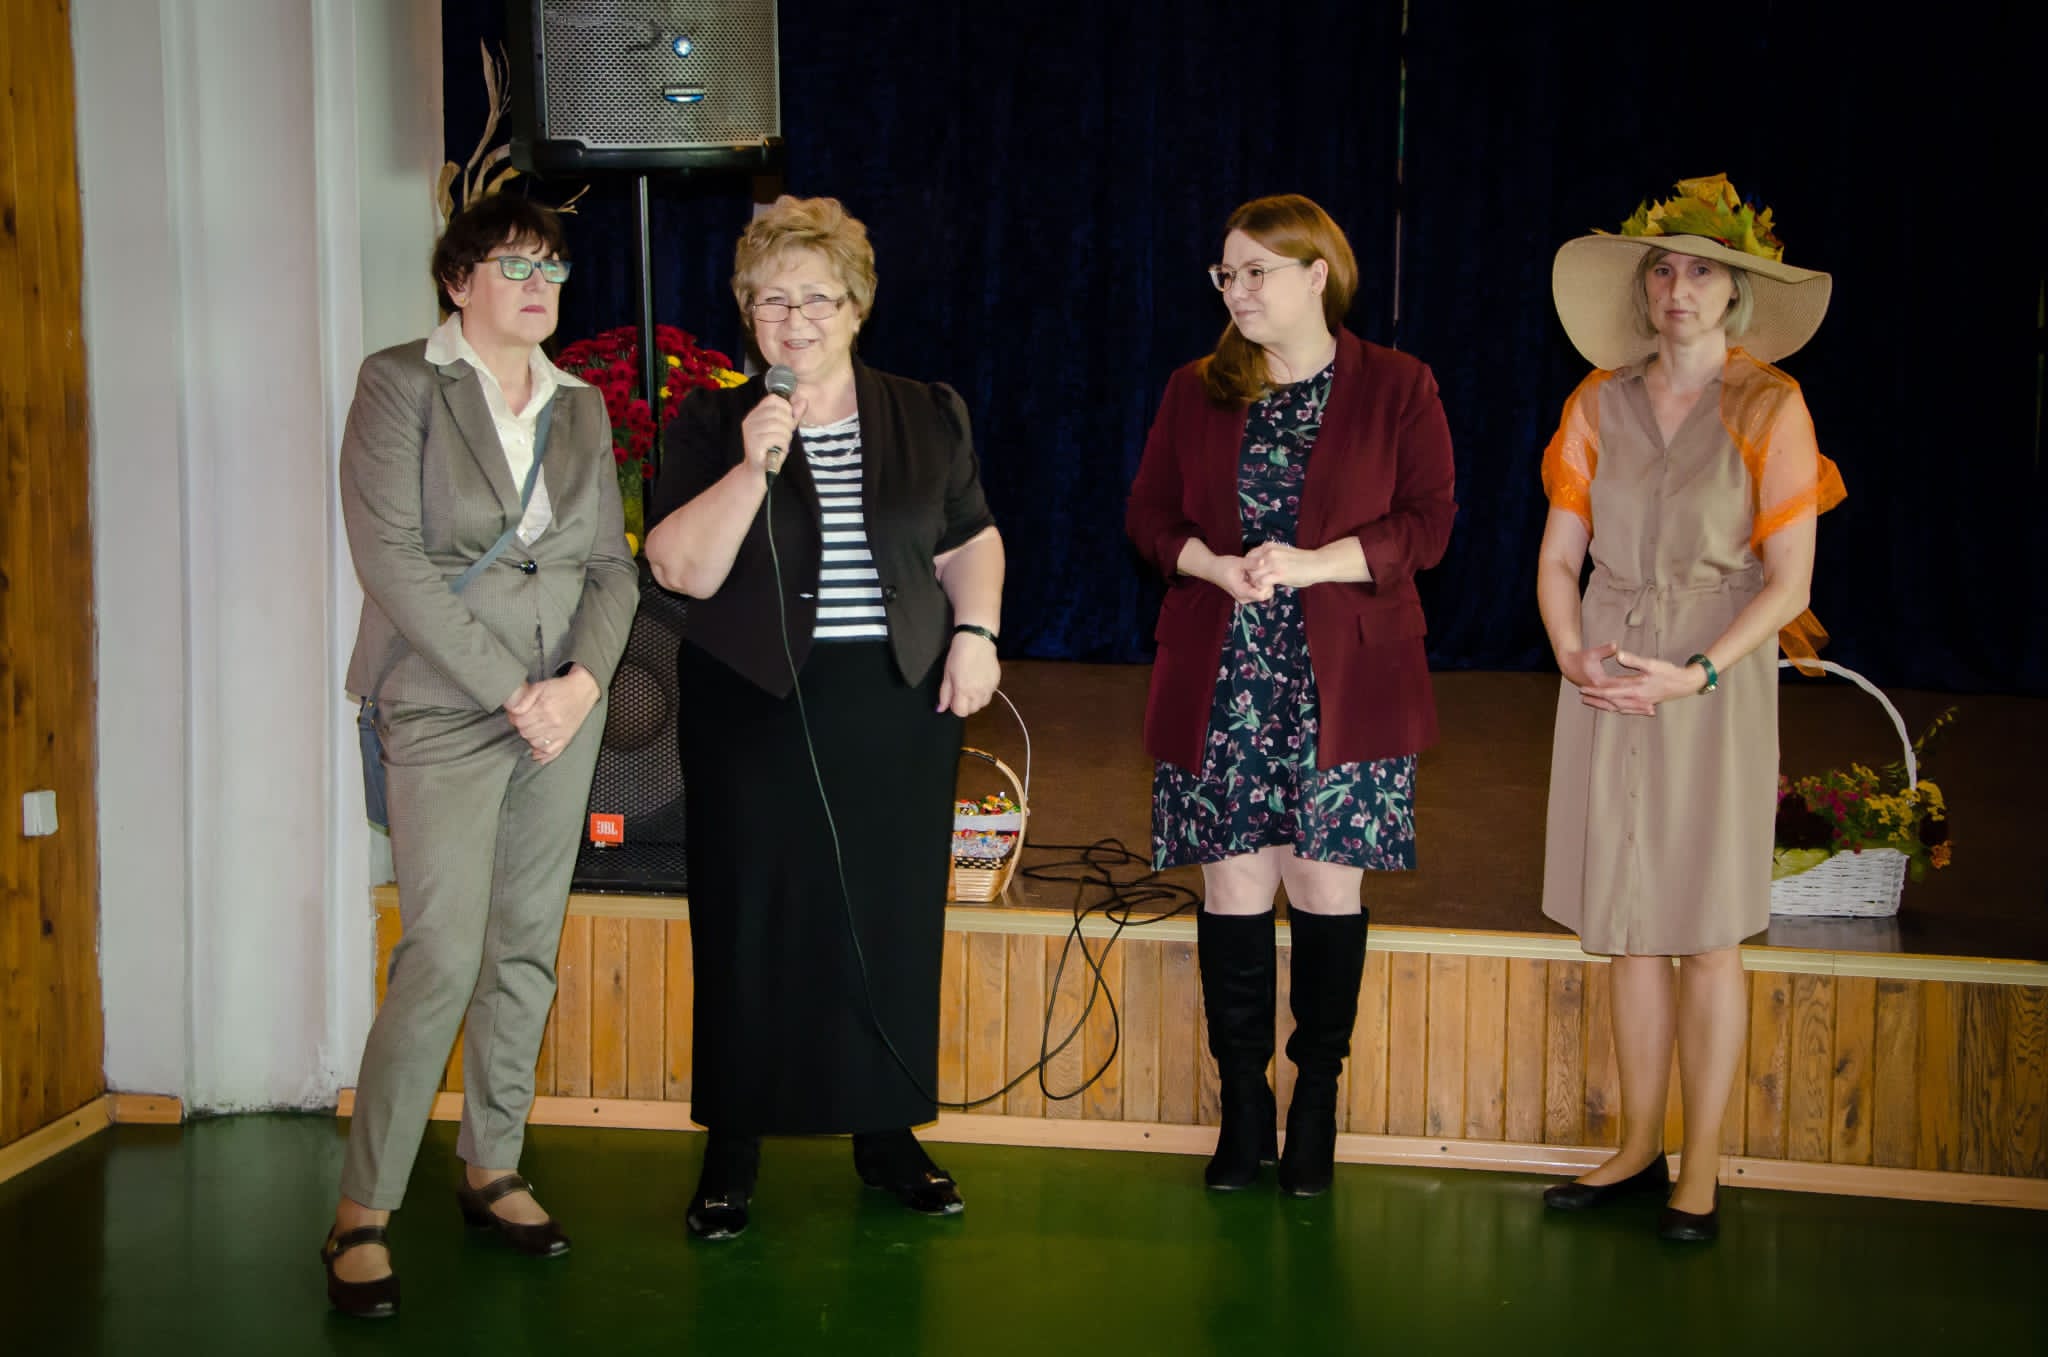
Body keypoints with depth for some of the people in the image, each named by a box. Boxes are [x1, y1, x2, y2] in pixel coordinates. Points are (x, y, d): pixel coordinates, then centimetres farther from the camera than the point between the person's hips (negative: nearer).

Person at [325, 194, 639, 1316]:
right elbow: (391, 558, -12)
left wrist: (582, 679, -8)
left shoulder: (580, 405, 13)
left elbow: (612, 563, 11)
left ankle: (492, 1169, 21)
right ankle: (362, 1211, -2)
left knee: (529, 947, 8)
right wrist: (511, 692, -15)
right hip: (444, 707, -5)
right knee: (443, 958, -11)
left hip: (566, 705, 6)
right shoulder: (401, 384, -4)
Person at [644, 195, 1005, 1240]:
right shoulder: (709, 427, 2)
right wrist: (753, 467, -19)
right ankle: (733, 1147, 14)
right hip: (756, 706, -2)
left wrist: (976, 629, 0)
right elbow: (682, 568, -8)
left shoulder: (929, 417, 9)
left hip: (901, 705, 2)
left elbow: (971, 539, 16)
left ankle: (887, 1134, 20)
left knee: (893, 917, 6)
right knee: (752, 920, 2)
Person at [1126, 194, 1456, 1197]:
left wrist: (1311, 564, -16)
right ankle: (1243, 1106, 15)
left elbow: (1427, 524, -4)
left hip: (1343, 688, -2)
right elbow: (1148, 519, 9)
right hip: (1220, 682, 2)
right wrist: (1219, 567, -11)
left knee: (1326, 888, 2)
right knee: (1234, 890, 3)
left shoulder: (1397, 388, 1)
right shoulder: (1196, 392, 9)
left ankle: (1316, 1101, 17)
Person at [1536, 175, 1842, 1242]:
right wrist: (1572, 653, -9)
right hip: (1607, 677, 4)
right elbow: (1558, 555, 9)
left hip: (1716, 682, -3)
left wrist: (1694, 675, -16)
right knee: (1626, 926, 8)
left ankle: (1700, 1174, 11)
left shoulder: (1769, 406, -4)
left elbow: (1789, 581, -6)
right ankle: (1638, 1150, 21)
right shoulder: (1601, 401, 7)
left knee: (1705, 934, 1)